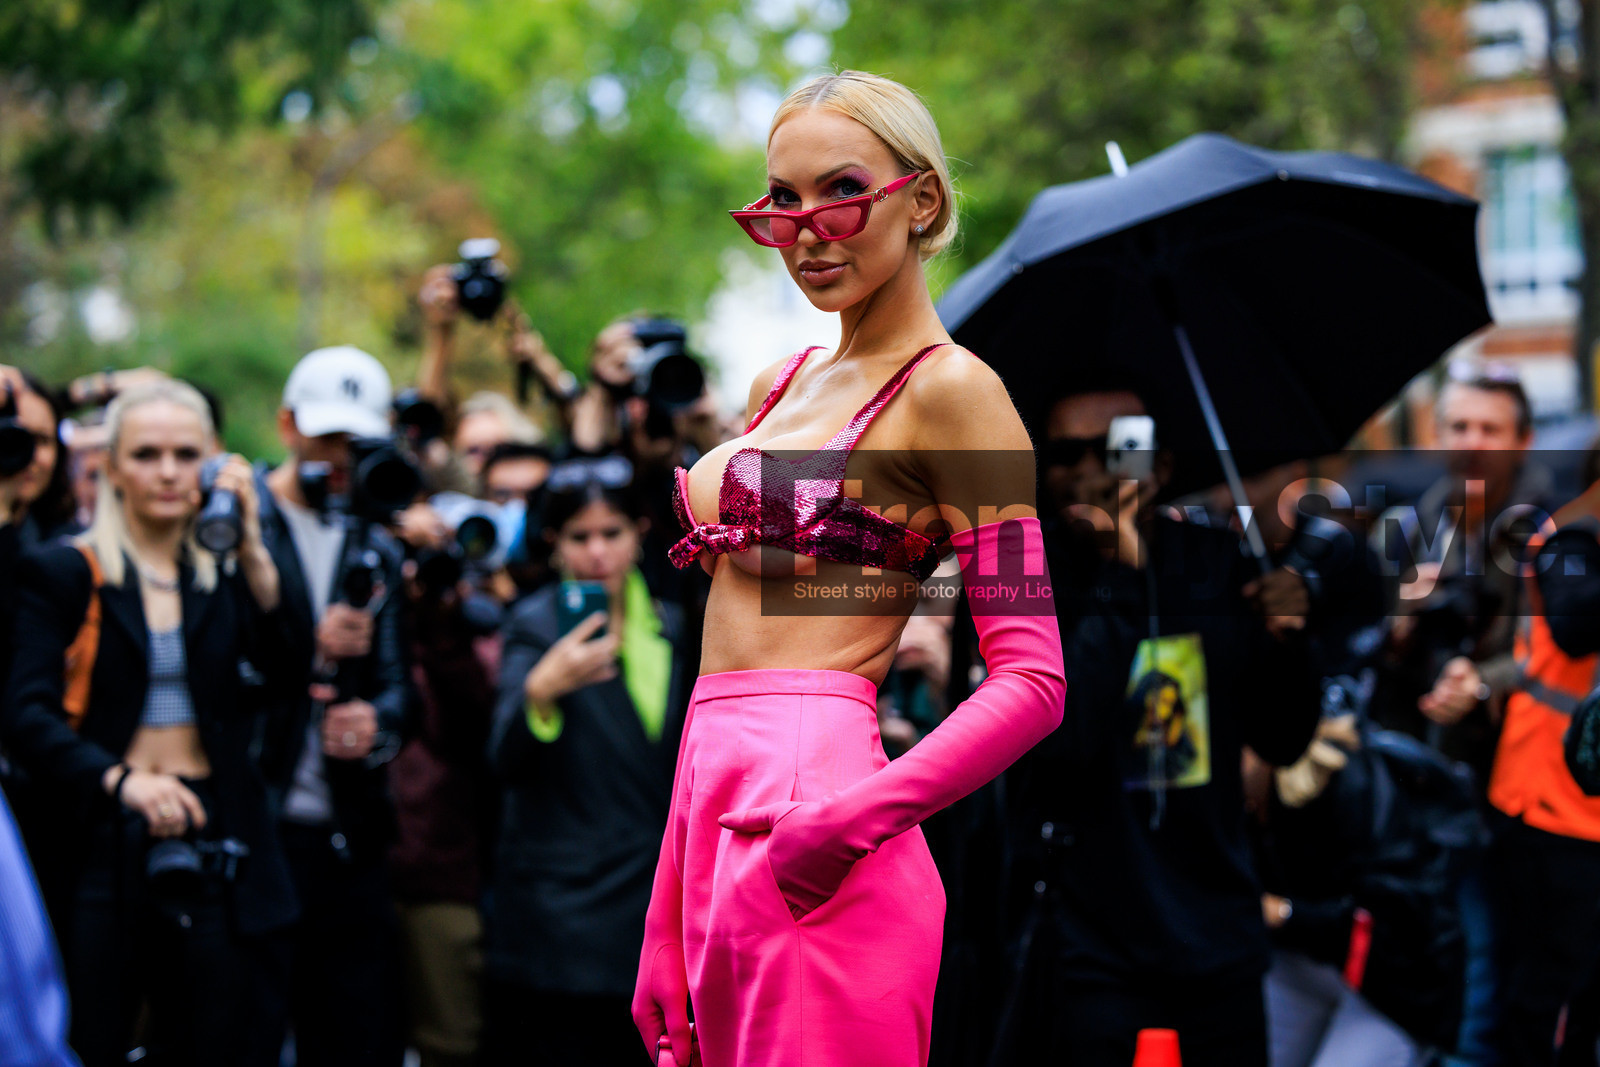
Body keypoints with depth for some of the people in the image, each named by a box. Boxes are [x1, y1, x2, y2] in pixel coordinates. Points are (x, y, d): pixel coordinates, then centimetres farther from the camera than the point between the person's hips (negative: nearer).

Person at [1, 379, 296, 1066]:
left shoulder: (227, 573, 11)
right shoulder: (63, 573, 2)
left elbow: (285, 667, -7)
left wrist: (251, 547, -12)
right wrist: (120, 779, -25)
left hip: (208, 839, 3)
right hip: (101, 839, -3)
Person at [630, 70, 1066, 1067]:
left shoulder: (947, 389, -5)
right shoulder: (781, 385, 18)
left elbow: (1033, 679, -11)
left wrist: (851, 818, -22)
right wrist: (664, 935, 15)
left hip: (808, 815, -7)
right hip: (715, 806, 7)